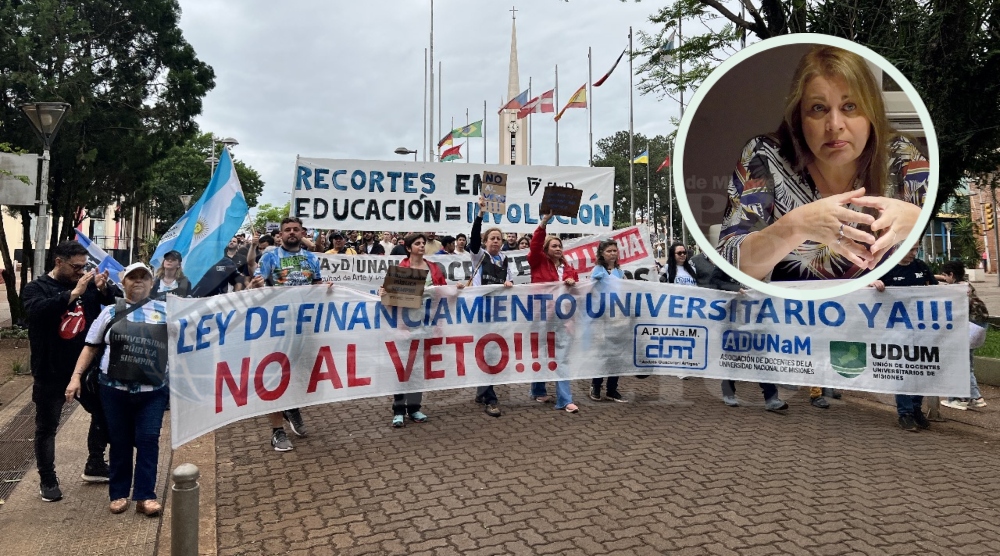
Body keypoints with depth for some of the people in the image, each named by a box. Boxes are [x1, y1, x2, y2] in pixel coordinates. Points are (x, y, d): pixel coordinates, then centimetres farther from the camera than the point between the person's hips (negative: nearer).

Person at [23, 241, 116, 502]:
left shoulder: (87, 284, 2)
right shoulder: (37, 287, -8)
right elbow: (38, 311, -28)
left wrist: (104, 288, -19)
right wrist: (73, 294, -36)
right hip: (51, 373, -4)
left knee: (105, 413, 14)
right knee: (47, 427, 8)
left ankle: (94, 465, 30)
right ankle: (47, 480, 23)